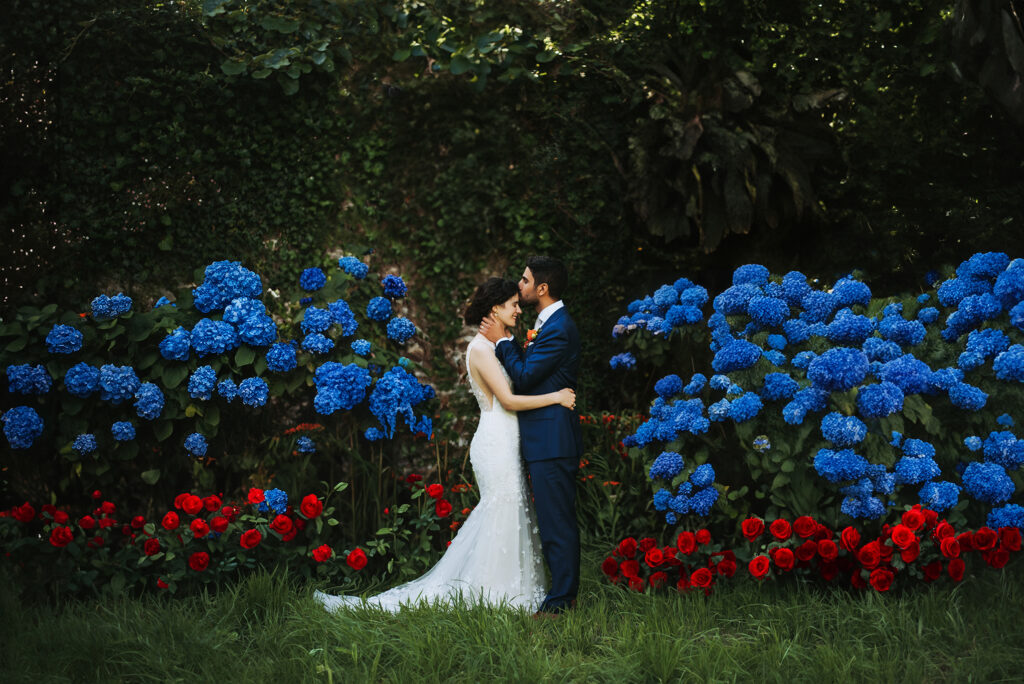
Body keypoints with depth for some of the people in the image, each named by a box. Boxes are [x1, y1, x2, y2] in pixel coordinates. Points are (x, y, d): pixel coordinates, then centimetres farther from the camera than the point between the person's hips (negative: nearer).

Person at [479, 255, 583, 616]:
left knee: (557, 521, -5)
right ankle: (565, 591, 23)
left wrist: (502, 342, -8)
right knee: (556, 520, 15)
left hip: (552, 441, -11)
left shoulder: (558, 329, -17)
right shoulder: (550, 323, 16)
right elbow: (530, 370, 18)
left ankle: (561, 600, 0)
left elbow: (524, 377, -18)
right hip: (547, 439, 11)